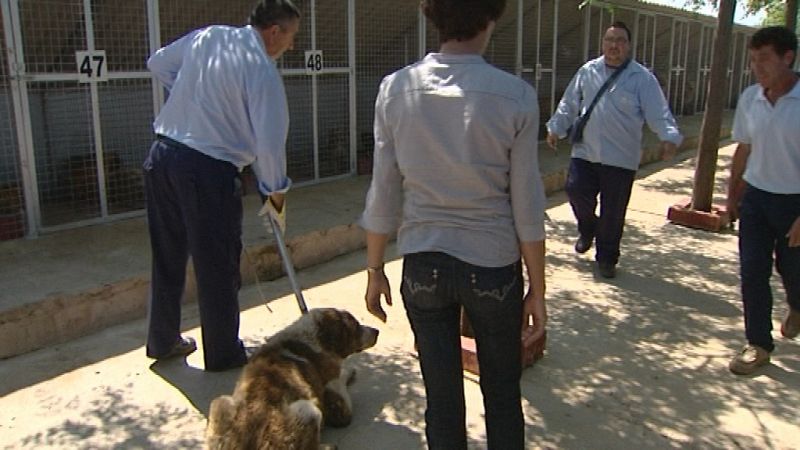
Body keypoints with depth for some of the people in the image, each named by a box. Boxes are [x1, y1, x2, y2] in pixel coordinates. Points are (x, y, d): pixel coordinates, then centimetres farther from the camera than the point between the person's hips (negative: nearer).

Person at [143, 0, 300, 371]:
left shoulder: (206, 35, 10)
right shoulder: (262, 69, -10)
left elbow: (158, 64, 24)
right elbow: (269, 140, -14)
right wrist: (276, 191, -1)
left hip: (161, 155, 8)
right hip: (207, 170, -7)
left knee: (168, 258, 19)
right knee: (218, 267, 7)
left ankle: (162, 341, 36)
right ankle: (223, 354, 22)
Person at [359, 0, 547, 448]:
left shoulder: (395, 90, -8)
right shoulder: (515, 96, -13)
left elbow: (384, 196, -4)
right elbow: (527, 206, -8)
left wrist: (375, 270, 9)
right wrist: (538, 289, 3)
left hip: (423, 266, 2)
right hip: (493, 266, -1)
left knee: (442, 395, 15)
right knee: (502, 394, 19)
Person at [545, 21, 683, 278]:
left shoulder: (642, 78, -4)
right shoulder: (587, 72, 6)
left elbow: (658, 114, -10)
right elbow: (569, 105, 14)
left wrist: (670, 138, -26)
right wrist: (556, 128, 9)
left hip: (621, 158, -2)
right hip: (585, 152, 2)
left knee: (613, 212, 5)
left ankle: (606, 258, 25)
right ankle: (587, 229, 27)